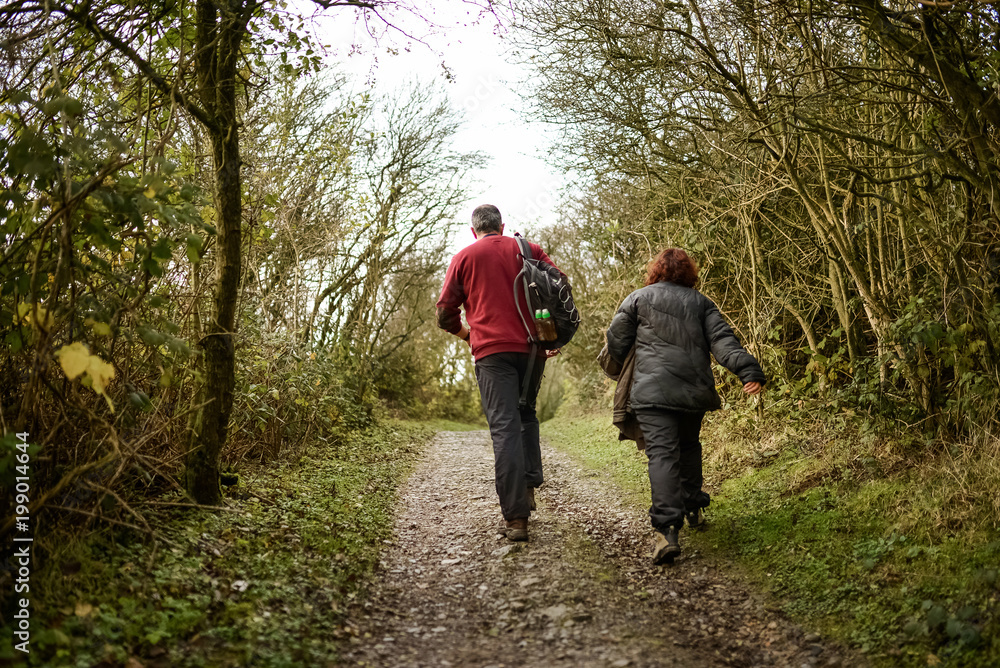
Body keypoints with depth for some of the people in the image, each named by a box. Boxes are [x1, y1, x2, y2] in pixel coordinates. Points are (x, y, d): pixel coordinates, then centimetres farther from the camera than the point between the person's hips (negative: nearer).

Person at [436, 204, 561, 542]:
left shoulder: (463, 258, 9)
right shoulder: (528, 249, 13)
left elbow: (445, 313, 4)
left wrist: (468, 334, 22)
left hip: (492, 351, -2)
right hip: (532, 347, 3)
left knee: (504, 428, -6)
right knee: (526, 414, 24)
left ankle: (515, 517, -11)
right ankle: (529, 485, 13)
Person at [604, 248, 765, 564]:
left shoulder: (638, 298, 8)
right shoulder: (701, 302, 14)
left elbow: (616, 341, 8)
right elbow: (722, 339, 0)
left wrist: (623, 368, 28)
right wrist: (748, 370, -9)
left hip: (653, 388, -3)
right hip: (695, 389, 4)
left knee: (662, 452, -12)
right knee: (689, 445, 25)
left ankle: (667, 529, -24)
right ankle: (693, 508, 33)